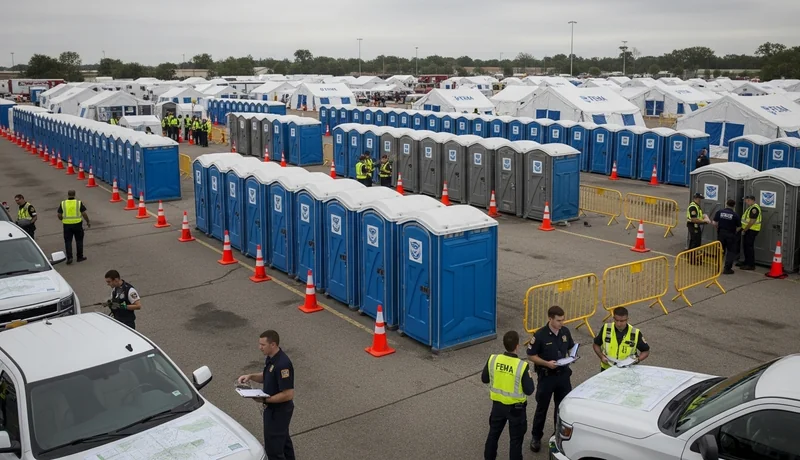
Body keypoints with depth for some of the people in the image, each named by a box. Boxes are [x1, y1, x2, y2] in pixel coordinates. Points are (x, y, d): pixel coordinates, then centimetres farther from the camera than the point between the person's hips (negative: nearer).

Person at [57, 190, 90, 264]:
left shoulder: (63, 203, 0)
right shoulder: (79, 203, -4)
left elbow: (59, 215, 2)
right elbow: (84, 214, -5)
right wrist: (88, 222, 9)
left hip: (67, 225, 1)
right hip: (77, 224, -1)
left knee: (68, 241, 7)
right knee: (79, 241, 12)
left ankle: (69, 257, -3)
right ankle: (80, 257, 17)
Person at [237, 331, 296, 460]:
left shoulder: (282, 364, -30)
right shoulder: (270, 358, 0)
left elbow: (288, 394, -29)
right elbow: (266, 377, 17)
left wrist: (264, 400, -23)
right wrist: (251, 376, -1)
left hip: (279, 410, -10)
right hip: (274, 408, 10)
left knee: (273, 445, 0)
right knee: (283, 439, 25)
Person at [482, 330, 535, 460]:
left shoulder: (493, 359, -14)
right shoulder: (522, 366, -25)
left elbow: (484, 379, 0)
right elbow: (529, 390, -18)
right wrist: (529, 377, -1)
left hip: (498, 404, 4)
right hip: (516, 408, -4)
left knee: (493, 433, 23)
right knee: (516, 439, 13)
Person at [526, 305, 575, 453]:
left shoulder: (565, 331, -3)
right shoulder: (540, 335, -19)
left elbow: (571, 347, 13)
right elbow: (531, 355, -12)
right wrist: (546, 363, -25)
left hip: (563, 374, 5)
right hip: (546, 376, -4)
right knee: (542, 408, 9)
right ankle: (536, 437, 25)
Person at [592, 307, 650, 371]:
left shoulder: (635, 333, -9)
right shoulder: (606, 329, -5)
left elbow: (646, 351, 5)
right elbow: (595, 344, 9)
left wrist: (638, 359, -14)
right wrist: (601, 356, -7)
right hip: (607, 368, 1)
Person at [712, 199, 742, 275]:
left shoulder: (719, 212, -4)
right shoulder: (735, 215, -9)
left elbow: (715, 223, -4)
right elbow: (739, 227, -6)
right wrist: (735, 232, 13)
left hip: (721, 233, 2)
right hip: (731, 234, -2)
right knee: (731, 251, 9)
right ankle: (727, 269, 7)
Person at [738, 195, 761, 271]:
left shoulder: (754, 208, -18)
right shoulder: (750, 207, 15)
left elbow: (752, 221, -23)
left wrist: (744, 230, -16)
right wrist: (743, 229, 13)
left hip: (751, 230, -10)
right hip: (747, 230, 10)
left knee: (749, 247, -7)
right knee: (745, 246, 16)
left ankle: (751, 265, -3)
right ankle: (746, 262, 26)